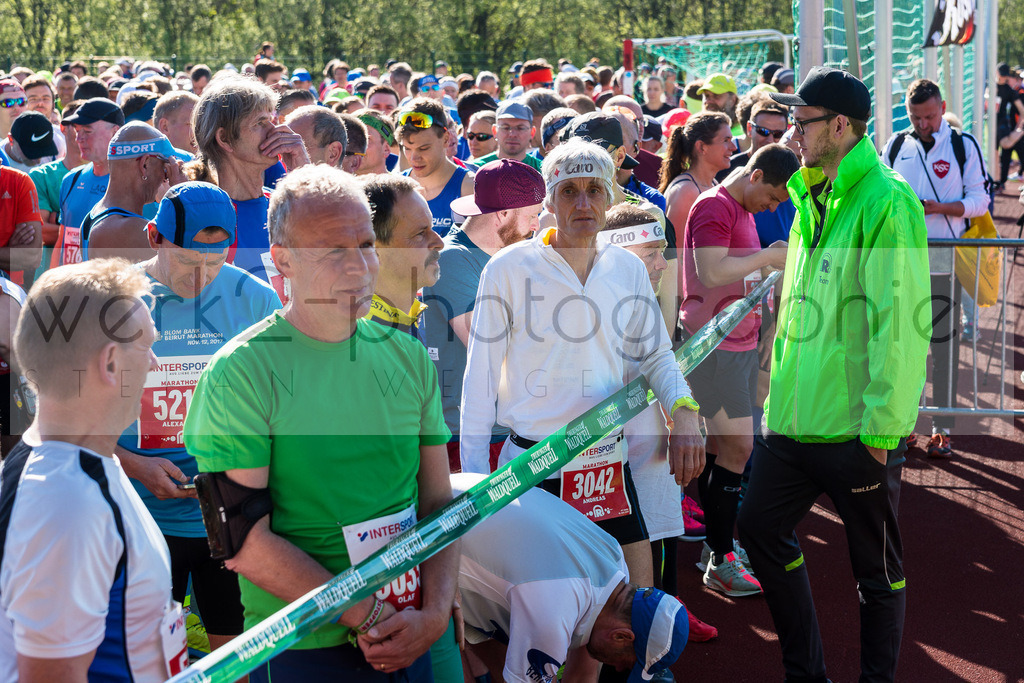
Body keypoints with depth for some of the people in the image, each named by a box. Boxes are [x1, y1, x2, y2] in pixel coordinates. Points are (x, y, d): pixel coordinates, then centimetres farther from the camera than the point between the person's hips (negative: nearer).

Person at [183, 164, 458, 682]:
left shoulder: (408, 356, 4)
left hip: (415, 641, 4)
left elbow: (438, 501, 5)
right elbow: (244, 543, -15)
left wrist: (435, 614, -9)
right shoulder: (241, 373, -12)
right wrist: (369, 617, -16)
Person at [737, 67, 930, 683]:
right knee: (761, 528, 13)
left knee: (877, 569, 7)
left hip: (857, 430, -9)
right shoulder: (813, 200, 12)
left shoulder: (886, 203, -15)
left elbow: (901, 325, -20)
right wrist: (781, 396, 16)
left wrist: (881, 428, -21)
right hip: (795, 420, 9)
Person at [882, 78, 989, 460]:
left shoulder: (963, 146, 2)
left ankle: (942, 429, 6)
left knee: (944, 342, -1)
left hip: (945, 260, -2)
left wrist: (940, 207, -16)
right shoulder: (895, 146, 10)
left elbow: (980, 201, 0)